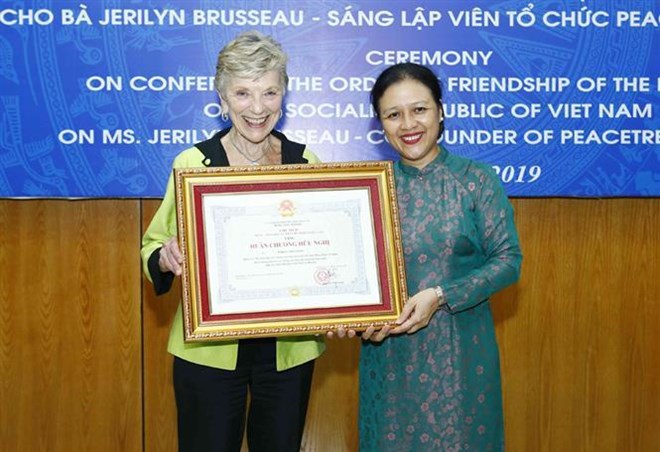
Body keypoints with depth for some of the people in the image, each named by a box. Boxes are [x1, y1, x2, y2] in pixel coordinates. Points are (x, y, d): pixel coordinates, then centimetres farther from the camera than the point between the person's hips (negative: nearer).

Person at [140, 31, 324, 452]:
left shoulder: (306, 162, -1)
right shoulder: (192, 163, -8)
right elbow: (153, 247, -2)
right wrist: (166, 256, -25)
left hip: (289, 348, 2)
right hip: (210, 349, -2)